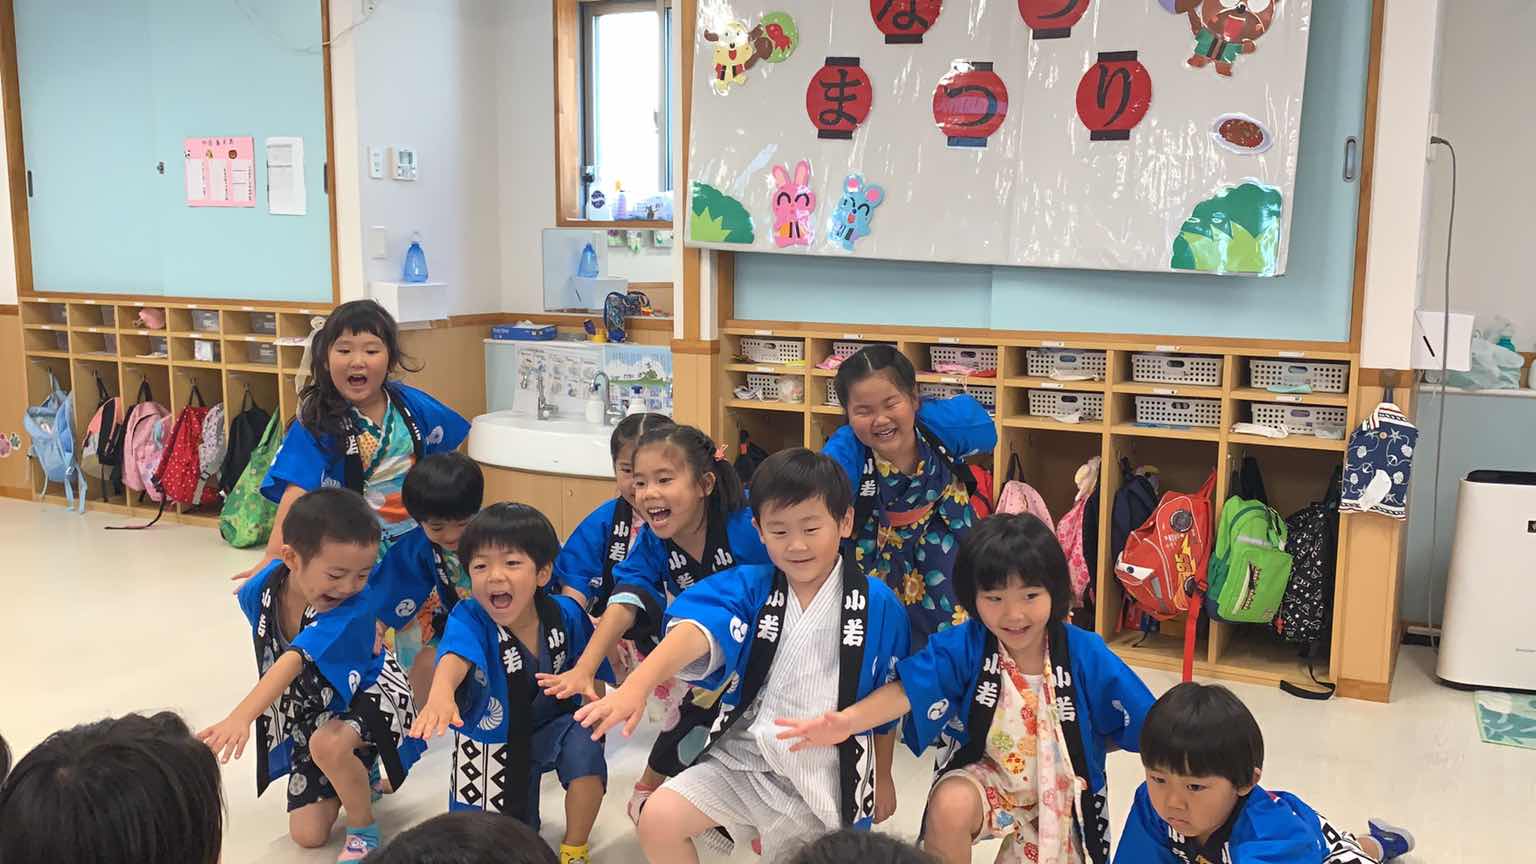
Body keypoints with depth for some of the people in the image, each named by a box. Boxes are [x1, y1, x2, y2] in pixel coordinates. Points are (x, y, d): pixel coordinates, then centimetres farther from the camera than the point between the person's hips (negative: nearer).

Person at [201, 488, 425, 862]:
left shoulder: (353, 611, -35)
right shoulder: (262, 589, -18)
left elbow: (294, 661, -49)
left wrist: (241, 716, -60)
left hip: (367, 693, -6)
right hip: (310, 711, 6)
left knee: (328, 746, -40)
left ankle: (364, 831, -12)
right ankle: (359, 776, 35)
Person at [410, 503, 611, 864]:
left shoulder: (565, 613, -20)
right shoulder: (468, 618, -29)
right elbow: (455, 656, -53)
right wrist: (441, 693, -73)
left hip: (552, 726, 1)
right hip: (491, 739, -1)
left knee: (584, 746, -31)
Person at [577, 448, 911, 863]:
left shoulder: (877, 604, -8)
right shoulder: (747, 587, -8)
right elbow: (696, 632, -29)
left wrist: (883, 778, 17)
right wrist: (635, 685, -48)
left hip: (824, 775, -1)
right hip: (742, 754, 1)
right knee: (659, 819, -15)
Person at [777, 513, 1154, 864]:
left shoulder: (1085, 652, -18)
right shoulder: (962, 646, -19)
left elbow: (1144, 721, -11)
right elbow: (907, 690, -29)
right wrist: (847, 721, -45)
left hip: (1059, 789, 1)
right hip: (987, 774, -1)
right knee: (949, 807, -30)